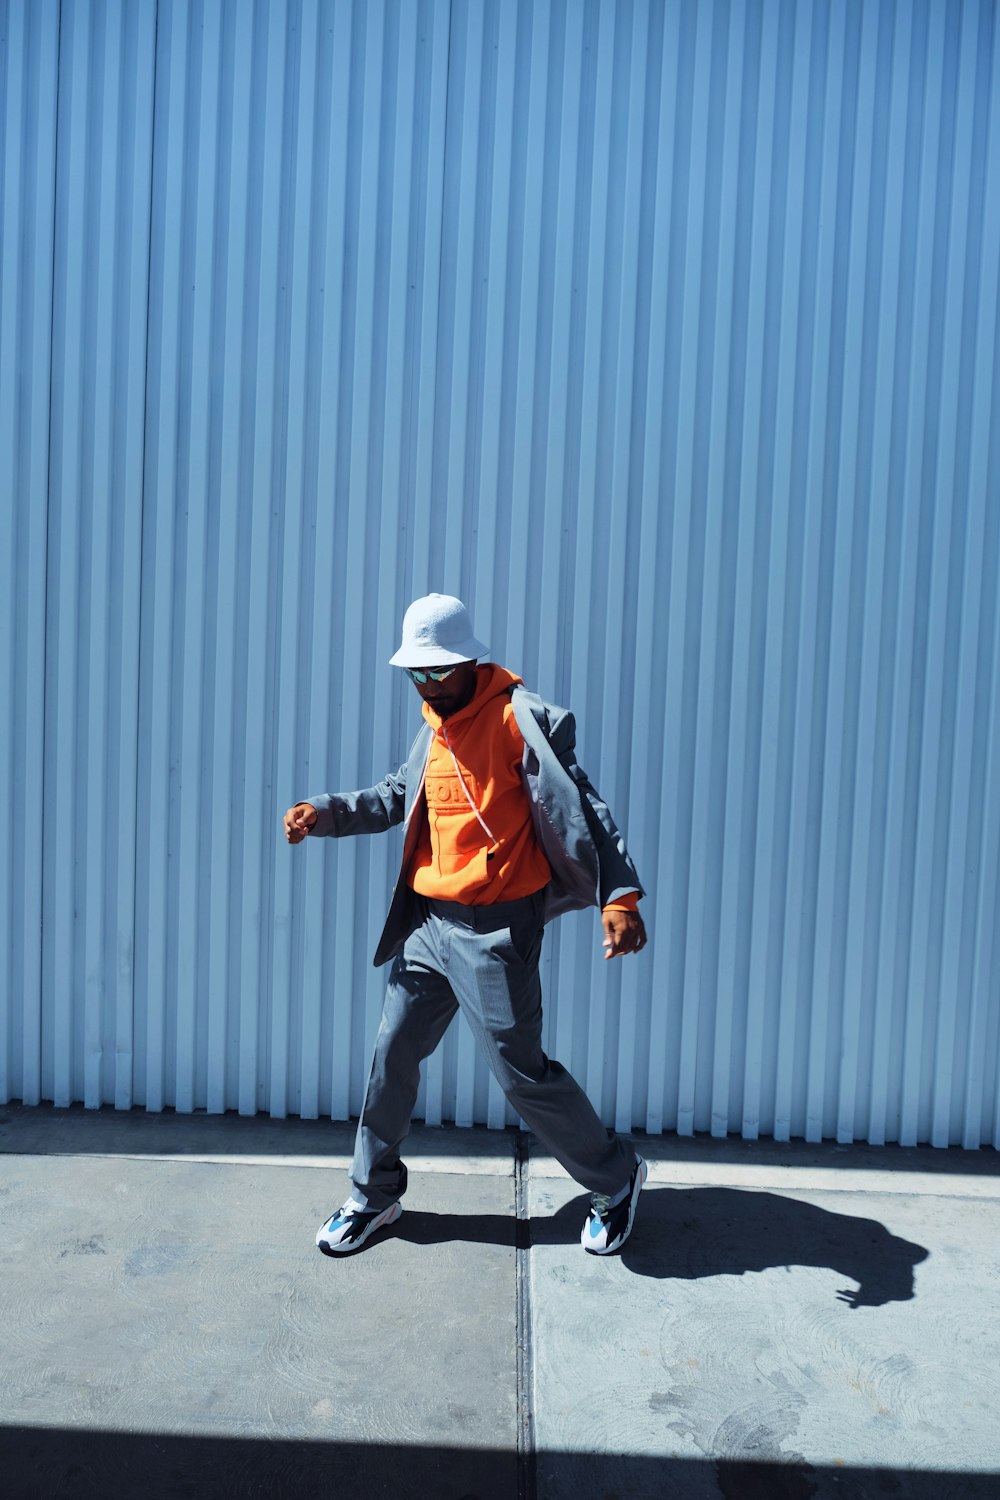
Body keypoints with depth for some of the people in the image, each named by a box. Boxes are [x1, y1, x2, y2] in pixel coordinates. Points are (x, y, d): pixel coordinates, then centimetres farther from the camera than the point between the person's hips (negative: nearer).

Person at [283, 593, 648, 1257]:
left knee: (520, 1071, 2)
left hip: (495, 928, -7)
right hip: (427, 922, 8)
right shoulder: (436, 724, 12)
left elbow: (582, 805, -16)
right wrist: (323, 812, 9)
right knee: (393, 1054, 14)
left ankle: (616, 1178, 27)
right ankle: (374, 1196, 35)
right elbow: (398, 795, 23)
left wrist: (620, 896, -26)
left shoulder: (520, 719, -12)